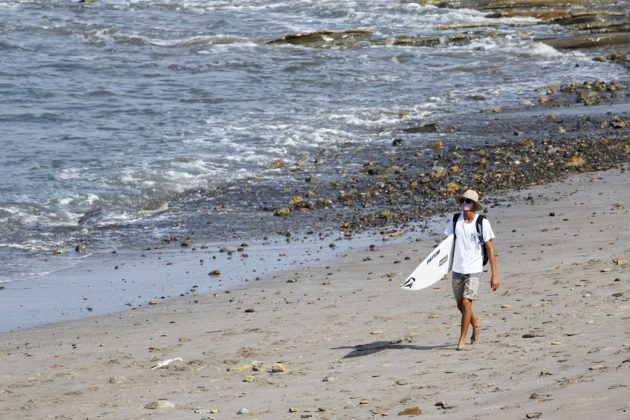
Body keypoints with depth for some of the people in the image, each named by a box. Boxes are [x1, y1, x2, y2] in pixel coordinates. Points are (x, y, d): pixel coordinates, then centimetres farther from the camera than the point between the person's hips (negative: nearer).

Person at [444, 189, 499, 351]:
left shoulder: (482, 223, -9)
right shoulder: (455, 220, 1)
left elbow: (490, 250, -6)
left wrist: (494, 275, -9)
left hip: (474, 269, -4)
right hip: (457, 269, 4)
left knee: (466, 302, -13)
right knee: (460, 304, 14)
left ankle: (462, 339, 0)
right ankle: (475, 323, 44)